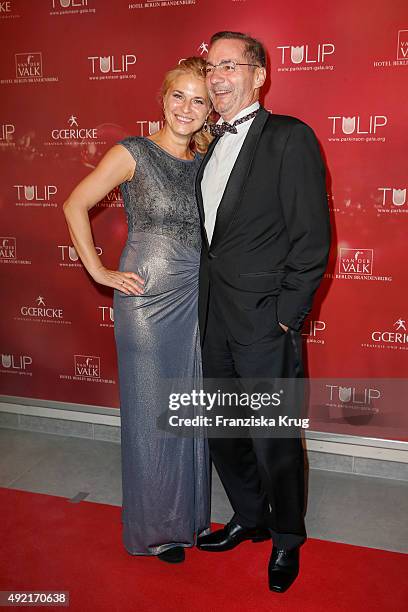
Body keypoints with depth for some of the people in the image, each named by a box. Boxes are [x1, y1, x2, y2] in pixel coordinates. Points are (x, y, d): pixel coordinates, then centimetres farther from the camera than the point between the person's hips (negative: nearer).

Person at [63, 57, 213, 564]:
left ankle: (190, 514, 33)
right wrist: (100, 272, -8)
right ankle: (154, 528, 24)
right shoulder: (132, 153, -6)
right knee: (150, 413, 5)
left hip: (197, 300, 5)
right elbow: (75, 205, -5)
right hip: (146, 299, -5)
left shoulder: (206, 162, 9)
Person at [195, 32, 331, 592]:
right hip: (215, 319, 7)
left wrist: (286, 317, -14)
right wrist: (208, 302, 9)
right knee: (222, 432, 18)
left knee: (275, 441, 5)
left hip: (265, 321, -7)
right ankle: (249, 518, 40)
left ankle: (287, 540, 30)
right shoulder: (212, 145, 15)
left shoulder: (291, 138, -8)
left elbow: (312, 237, -12)